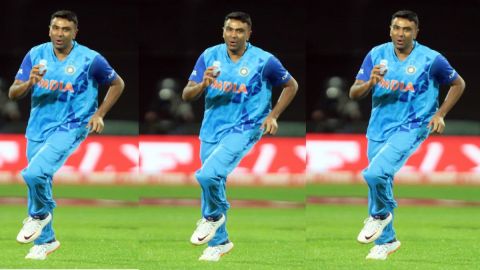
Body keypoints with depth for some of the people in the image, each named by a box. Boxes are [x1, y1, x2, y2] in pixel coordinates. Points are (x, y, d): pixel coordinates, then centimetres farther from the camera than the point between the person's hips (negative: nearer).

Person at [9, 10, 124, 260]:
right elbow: (13, 93, -2)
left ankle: (40, 214, 4)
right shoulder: (36, 55, -1)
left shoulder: (90, 59, -9)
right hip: (38, 129, 5)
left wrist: (99, 114, -3)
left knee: (34, 173, -25)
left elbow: (117, 84, 6)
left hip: (69, 128, -5)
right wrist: (30, 82, -23)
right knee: (38, 183, 12)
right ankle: (46, 240, 30)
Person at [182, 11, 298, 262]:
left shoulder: (263, 60, -9)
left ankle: (214, 215, 6)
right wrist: (203, 84, -24)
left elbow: (291, 86, 6)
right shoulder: (210, 56, -1)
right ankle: (219, 241, 31)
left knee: (208, 175, -25)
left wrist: (273, 116, -3)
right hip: (211, 130, 5)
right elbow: (186, 94, -2)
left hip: (243, 128, -5)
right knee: (212, 183, 12)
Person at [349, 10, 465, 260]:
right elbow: (354, 93, -3)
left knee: (375, 173, -25)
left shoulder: (431, 59, -10)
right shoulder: (377, 55, -2)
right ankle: (386, 240, 32)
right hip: (379, 129, 5)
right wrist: (371, 83, -24)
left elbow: (458, 84, 5)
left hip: (411, 127, -5)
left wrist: (440, 114, -4)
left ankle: (380, 214, 5)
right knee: (379, 182, 13)